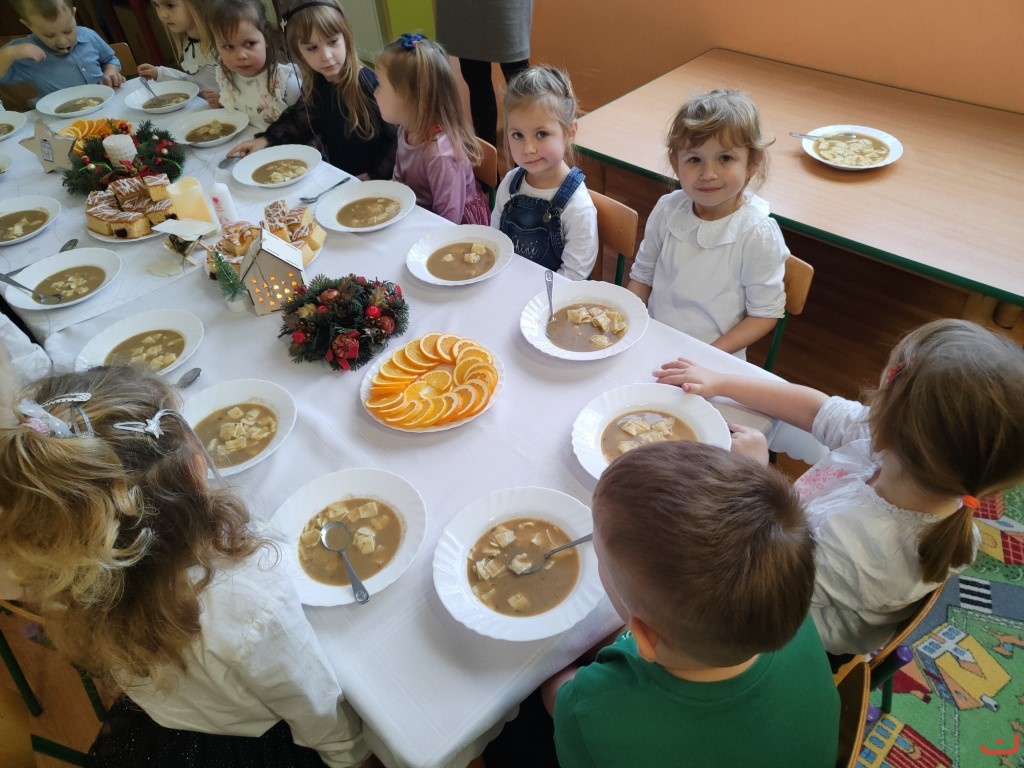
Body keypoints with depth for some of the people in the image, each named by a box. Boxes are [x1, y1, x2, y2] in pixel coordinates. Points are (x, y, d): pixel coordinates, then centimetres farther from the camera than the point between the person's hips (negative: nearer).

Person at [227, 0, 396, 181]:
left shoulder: (369, 84, -17)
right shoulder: (314, 85, 3)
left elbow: (396, 140, -15)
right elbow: (300, 119, 17)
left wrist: (374, 176, -18)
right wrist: (266, 139, 4)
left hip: (366, 182, -4)